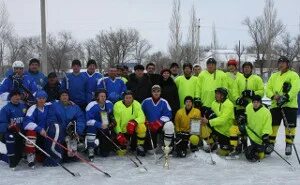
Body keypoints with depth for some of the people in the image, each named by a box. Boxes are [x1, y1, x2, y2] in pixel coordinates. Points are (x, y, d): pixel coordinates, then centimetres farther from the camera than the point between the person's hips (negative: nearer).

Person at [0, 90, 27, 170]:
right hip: (7, 133, -4)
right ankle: (12, 163, -26)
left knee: (18, 156, 7)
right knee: (10, 136, -39)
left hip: (20, 133, 4)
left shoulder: (24, 106, 5)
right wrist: (8, 126, -35)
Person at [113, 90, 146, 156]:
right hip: (122, 130, -1)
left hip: (134, 128, 1)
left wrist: (134, 122, -36)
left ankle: (140, 146, -10)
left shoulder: (136, 104, -9)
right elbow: (116, 122, -12)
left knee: (142, 127, -33)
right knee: (121, 152, -9)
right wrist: (119, 134, -24)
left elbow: (142, 117, -16)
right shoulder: (117, 105, -13)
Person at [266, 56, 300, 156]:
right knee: (273, 125, 3)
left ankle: (289, 145, 12)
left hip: (290, 105, -4)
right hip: (275, 105, 4)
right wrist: (273, 96, -12)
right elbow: (268, 89, 9)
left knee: (290, 126, 0)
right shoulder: (274, 76, 17)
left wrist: (286, 97, -26)